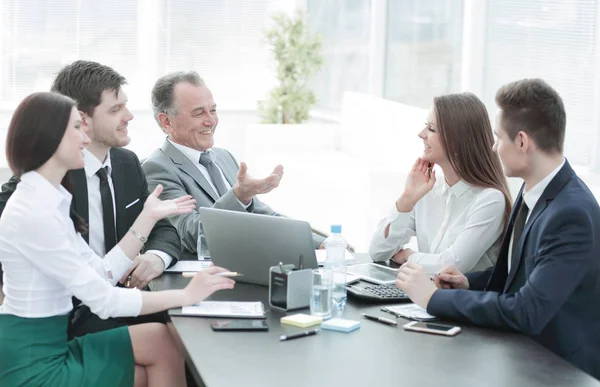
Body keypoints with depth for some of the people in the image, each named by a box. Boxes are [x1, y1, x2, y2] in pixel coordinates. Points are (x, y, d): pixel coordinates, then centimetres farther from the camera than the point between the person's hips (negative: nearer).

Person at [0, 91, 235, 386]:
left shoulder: (50, 201, 10)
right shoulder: (32, 212, -21)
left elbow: (102, 275, 7)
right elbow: (102, 299, -21)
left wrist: (148, 217, 5)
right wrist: (186, 296, -15)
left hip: (50, 344, 8)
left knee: (161, 340, 2)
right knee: (161, 344, -1)